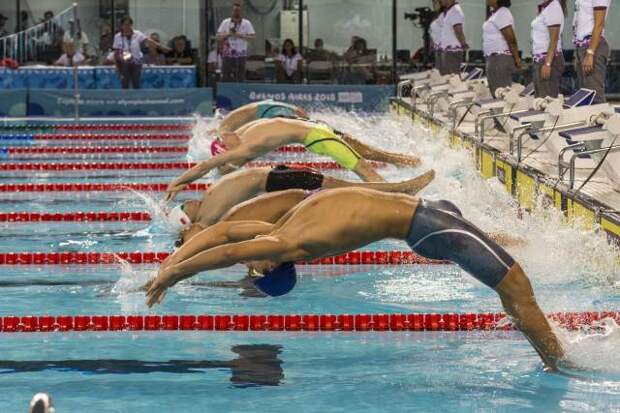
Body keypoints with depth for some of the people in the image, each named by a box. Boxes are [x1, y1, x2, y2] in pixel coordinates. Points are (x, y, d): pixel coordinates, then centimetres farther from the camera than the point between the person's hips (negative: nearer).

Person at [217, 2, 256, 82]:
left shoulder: (246, 23, 2)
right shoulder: (225, 22, 6)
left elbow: (253, 37, -3)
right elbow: (219, 36, 6)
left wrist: (241, 36, -16)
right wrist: (228, 34, -12)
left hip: (241, 55, -1)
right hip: (228, 54, 1)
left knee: (241, 77, 0)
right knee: (226, 77, -2)